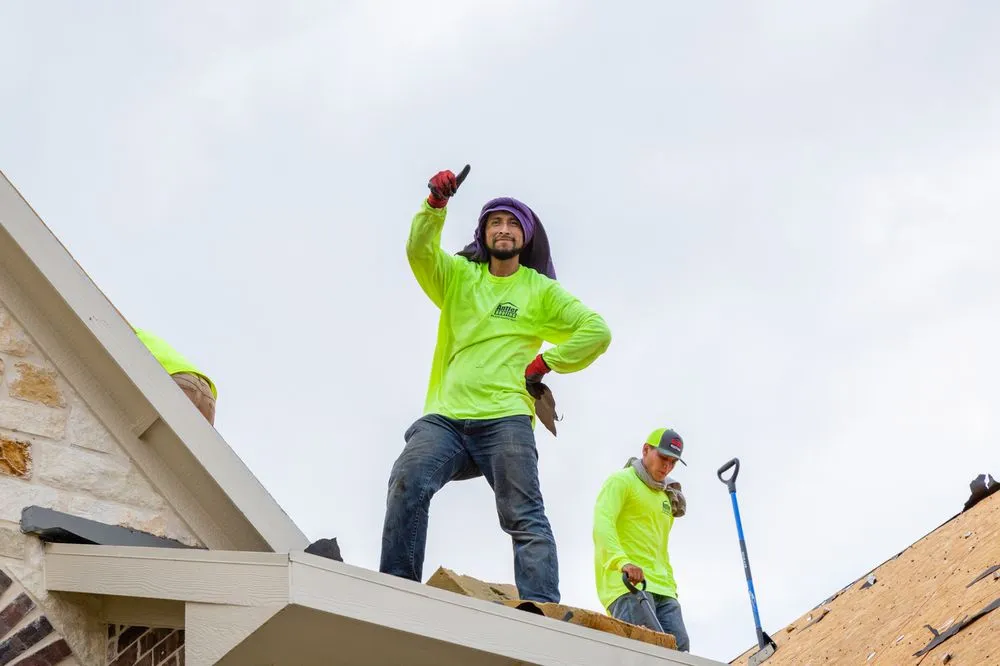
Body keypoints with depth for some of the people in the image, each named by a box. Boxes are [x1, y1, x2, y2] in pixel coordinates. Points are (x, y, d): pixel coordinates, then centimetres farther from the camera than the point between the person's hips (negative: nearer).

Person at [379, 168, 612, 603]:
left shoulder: (542, 290, 16)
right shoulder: (459, 276, 22)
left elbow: (596, 331, 8)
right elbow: (419, 250, 3)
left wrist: (545, 362, 1)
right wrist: (436, 204, -11)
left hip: (505, 417, -1)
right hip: (445, 416, 2)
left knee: (525, 518, -13)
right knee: (408, 481, -23)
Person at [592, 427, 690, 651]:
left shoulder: (666, 498, 31)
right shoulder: (622, 481, 4)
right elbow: (602, 525, -13)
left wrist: (670, 586, 19)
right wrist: (622, 561, -29)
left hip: (662, 590, 8)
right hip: (626, 583, -8)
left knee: (679, 649, -12)